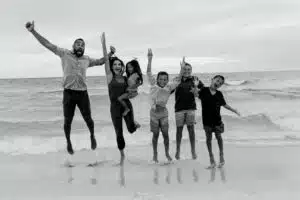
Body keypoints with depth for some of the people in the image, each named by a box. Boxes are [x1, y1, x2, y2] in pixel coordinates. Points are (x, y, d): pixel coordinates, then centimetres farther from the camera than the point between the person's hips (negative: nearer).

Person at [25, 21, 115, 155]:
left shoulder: (86, 59, 12)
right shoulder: (65, 54, 3)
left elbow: (100, 61, 28)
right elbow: (47, 44, 0)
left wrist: (110, 54, 14)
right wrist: (33, 31, -5)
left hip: (83, 93, 2)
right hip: (68, 93, -2)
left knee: (88, 119, 7)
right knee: (67, 121, 6)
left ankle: (92, 136, 35)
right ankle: (68, 142, 29)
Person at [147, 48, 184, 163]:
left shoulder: (169, 87, -3)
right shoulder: (153, 84, -6)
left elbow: (177, 79, -5)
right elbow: (149, 73, -10)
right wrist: (150, 60, -16)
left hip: (164, 112, 1)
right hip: (154, 112, -1)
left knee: (166, 134, 3)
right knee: (155, 134, 6)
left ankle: (167, 153, 20)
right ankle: (155, 154, 19)